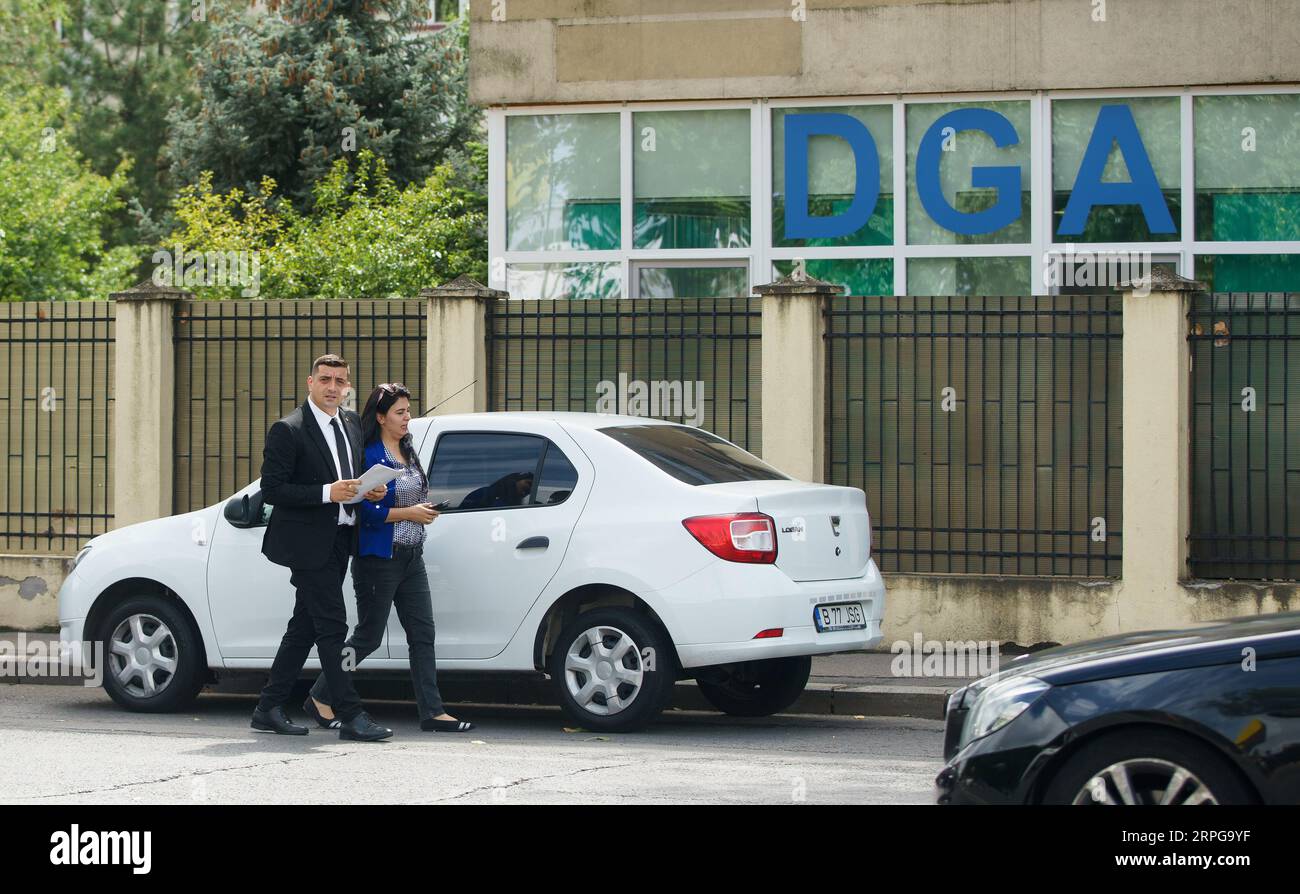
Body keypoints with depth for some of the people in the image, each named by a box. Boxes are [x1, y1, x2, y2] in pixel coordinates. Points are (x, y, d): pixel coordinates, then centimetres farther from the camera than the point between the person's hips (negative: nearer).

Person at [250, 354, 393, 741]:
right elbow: (272, 489, -15)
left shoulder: (352, 424, 13)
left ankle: (269, 709, 19)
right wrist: (327, 493, -22)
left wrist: (369, 489, 3)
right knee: (332, 627, -10)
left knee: (305, 627, 12)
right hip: (309, 542, -8)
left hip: (339, 542, 8)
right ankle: (351, 716, -9)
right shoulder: (288, 431, -10)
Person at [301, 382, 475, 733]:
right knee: (368, 636, -1)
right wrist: (409, 513, -17)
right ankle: (321, 697, 14)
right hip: (378, 557, -8)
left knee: (423, 633, 2)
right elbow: (364, 510, -18)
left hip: (411, 556, 8)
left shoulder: (408, 454, 13)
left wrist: (426, 510, 2)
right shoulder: (369, 456, -12)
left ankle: (432, 711, 1)